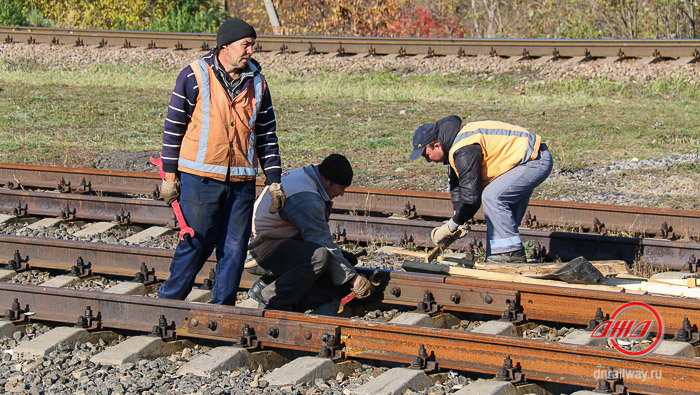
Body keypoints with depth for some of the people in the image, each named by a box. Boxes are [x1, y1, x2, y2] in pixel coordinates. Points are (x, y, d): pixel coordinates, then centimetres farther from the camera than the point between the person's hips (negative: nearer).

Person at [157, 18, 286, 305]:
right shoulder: (194, 76, -4)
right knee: (196, 244, -2)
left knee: (234, 248, 4)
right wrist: (170, 175, -1)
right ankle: (168, 303, 14)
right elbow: (174, 126, 0)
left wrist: (274, 181, 9)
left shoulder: (257, 82, 9)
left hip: (242, 181, 4)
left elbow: (267, 135, 14)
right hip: (200, 178, -4)